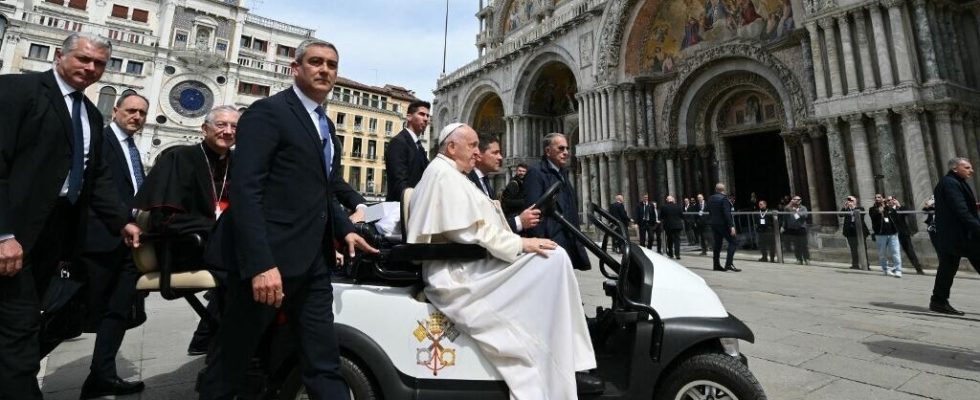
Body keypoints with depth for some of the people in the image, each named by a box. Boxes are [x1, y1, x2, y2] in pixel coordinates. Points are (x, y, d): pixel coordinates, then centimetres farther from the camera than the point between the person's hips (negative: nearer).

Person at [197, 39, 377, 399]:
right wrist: (260, 263, -25)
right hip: (268, 258, -7)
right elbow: (245, 190, -17)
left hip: (312, 262, 7)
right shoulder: (268, 111, -6)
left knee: (324, 364, 10)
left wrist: (345, 229, 9)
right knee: (231, 360, 10)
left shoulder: (325, 126, 19)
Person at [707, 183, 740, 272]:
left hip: (713, 224, 7)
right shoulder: (724, 198, -14)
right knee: (732, 242, -2)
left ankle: (716, 264, 13)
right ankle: (729, 264, -10)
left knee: (717, 244, 11)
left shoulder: (710, 199, 8)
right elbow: (727, 214, -20)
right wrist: (731, 226, -20)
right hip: (723, 224, -7)